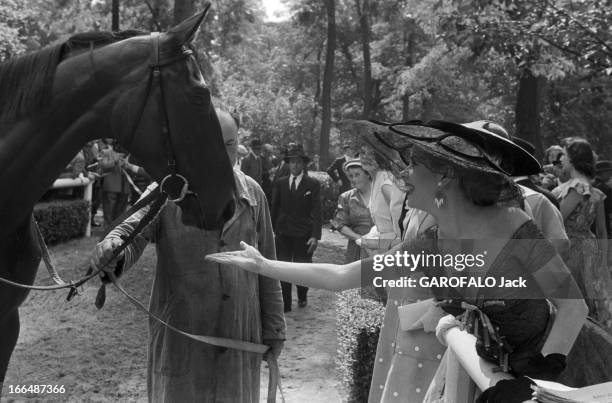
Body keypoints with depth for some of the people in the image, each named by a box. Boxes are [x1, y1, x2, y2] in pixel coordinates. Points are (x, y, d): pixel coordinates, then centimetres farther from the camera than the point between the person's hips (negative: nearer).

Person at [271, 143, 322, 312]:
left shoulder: (313, 184, -2)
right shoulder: (280, 183, 6)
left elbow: (316, 211, -6)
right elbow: (274, 208, 8)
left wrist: (315, 236, -14)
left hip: (303, 235, -1)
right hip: (283, 233, 2)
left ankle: (302, 297, 34)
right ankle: (284, 304, 8)